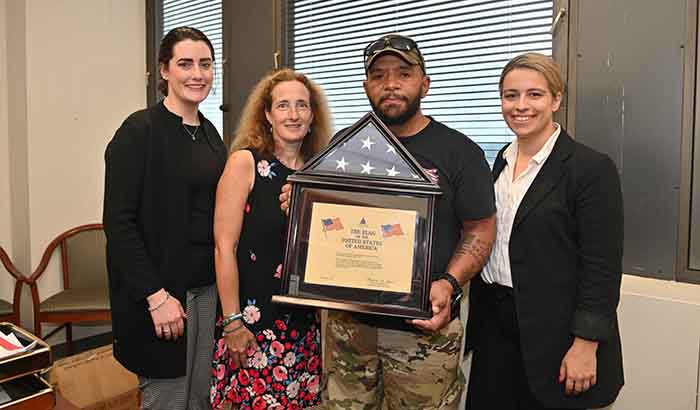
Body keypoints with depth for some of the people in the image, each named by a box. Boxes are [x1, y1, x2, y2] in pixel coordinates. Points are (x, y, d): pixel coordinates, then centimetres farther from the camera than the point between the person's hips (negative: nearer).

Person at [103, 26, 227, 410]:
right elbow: (118, 222, -15)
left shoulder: (210, 133, 10)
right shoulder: (139, 130, -10)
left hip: (208, 287, 7)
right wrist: (156, 295, -19)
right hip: (160, 291, -6)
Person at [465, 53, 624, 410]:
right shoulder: (503, 160, 7)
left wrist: (586, 345, -16)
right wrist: (481, 311, 12)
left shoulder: (591, 167, -13)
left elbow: (603, 268, -15)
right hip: (494, 319, 6)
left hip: (553, 329, -6)